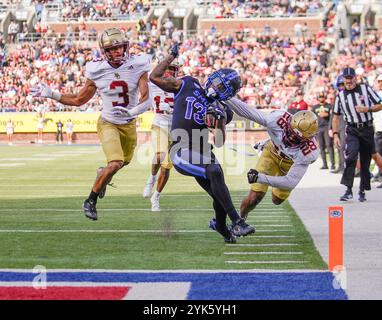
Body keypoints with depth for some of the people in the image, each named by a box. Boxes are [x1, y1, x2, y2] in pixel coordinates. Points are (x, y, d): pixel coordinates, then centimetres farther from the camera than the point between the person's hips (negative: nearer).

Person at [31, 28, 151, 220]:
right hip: (108, 123, -3)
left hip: (129, 124, 3)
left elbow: (146, 99, -22)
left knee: (124, 161, 25)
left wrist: (132, 111, -42)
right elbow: (79, 100, -3)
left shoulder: (138, 66, -18)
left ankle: (103, 174, 60)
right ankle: (91, 201, -3)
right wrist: (51, 95, -11)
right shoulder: (97, 71, -17)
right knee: (115, 164, -23)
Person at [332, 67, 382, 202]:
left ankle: (362, 191, 18)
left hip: (367, 129, 0)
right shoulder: (340, 95, 6)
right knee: (351, 155, -23)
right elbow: (336, 116, 10)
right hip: (352, 131, 0)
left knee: (365, 161, 5)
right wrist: (335, 135, 1)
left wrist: (367, 109, -14)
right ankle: (348, 190, -24)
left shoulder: (366, 89, 2)